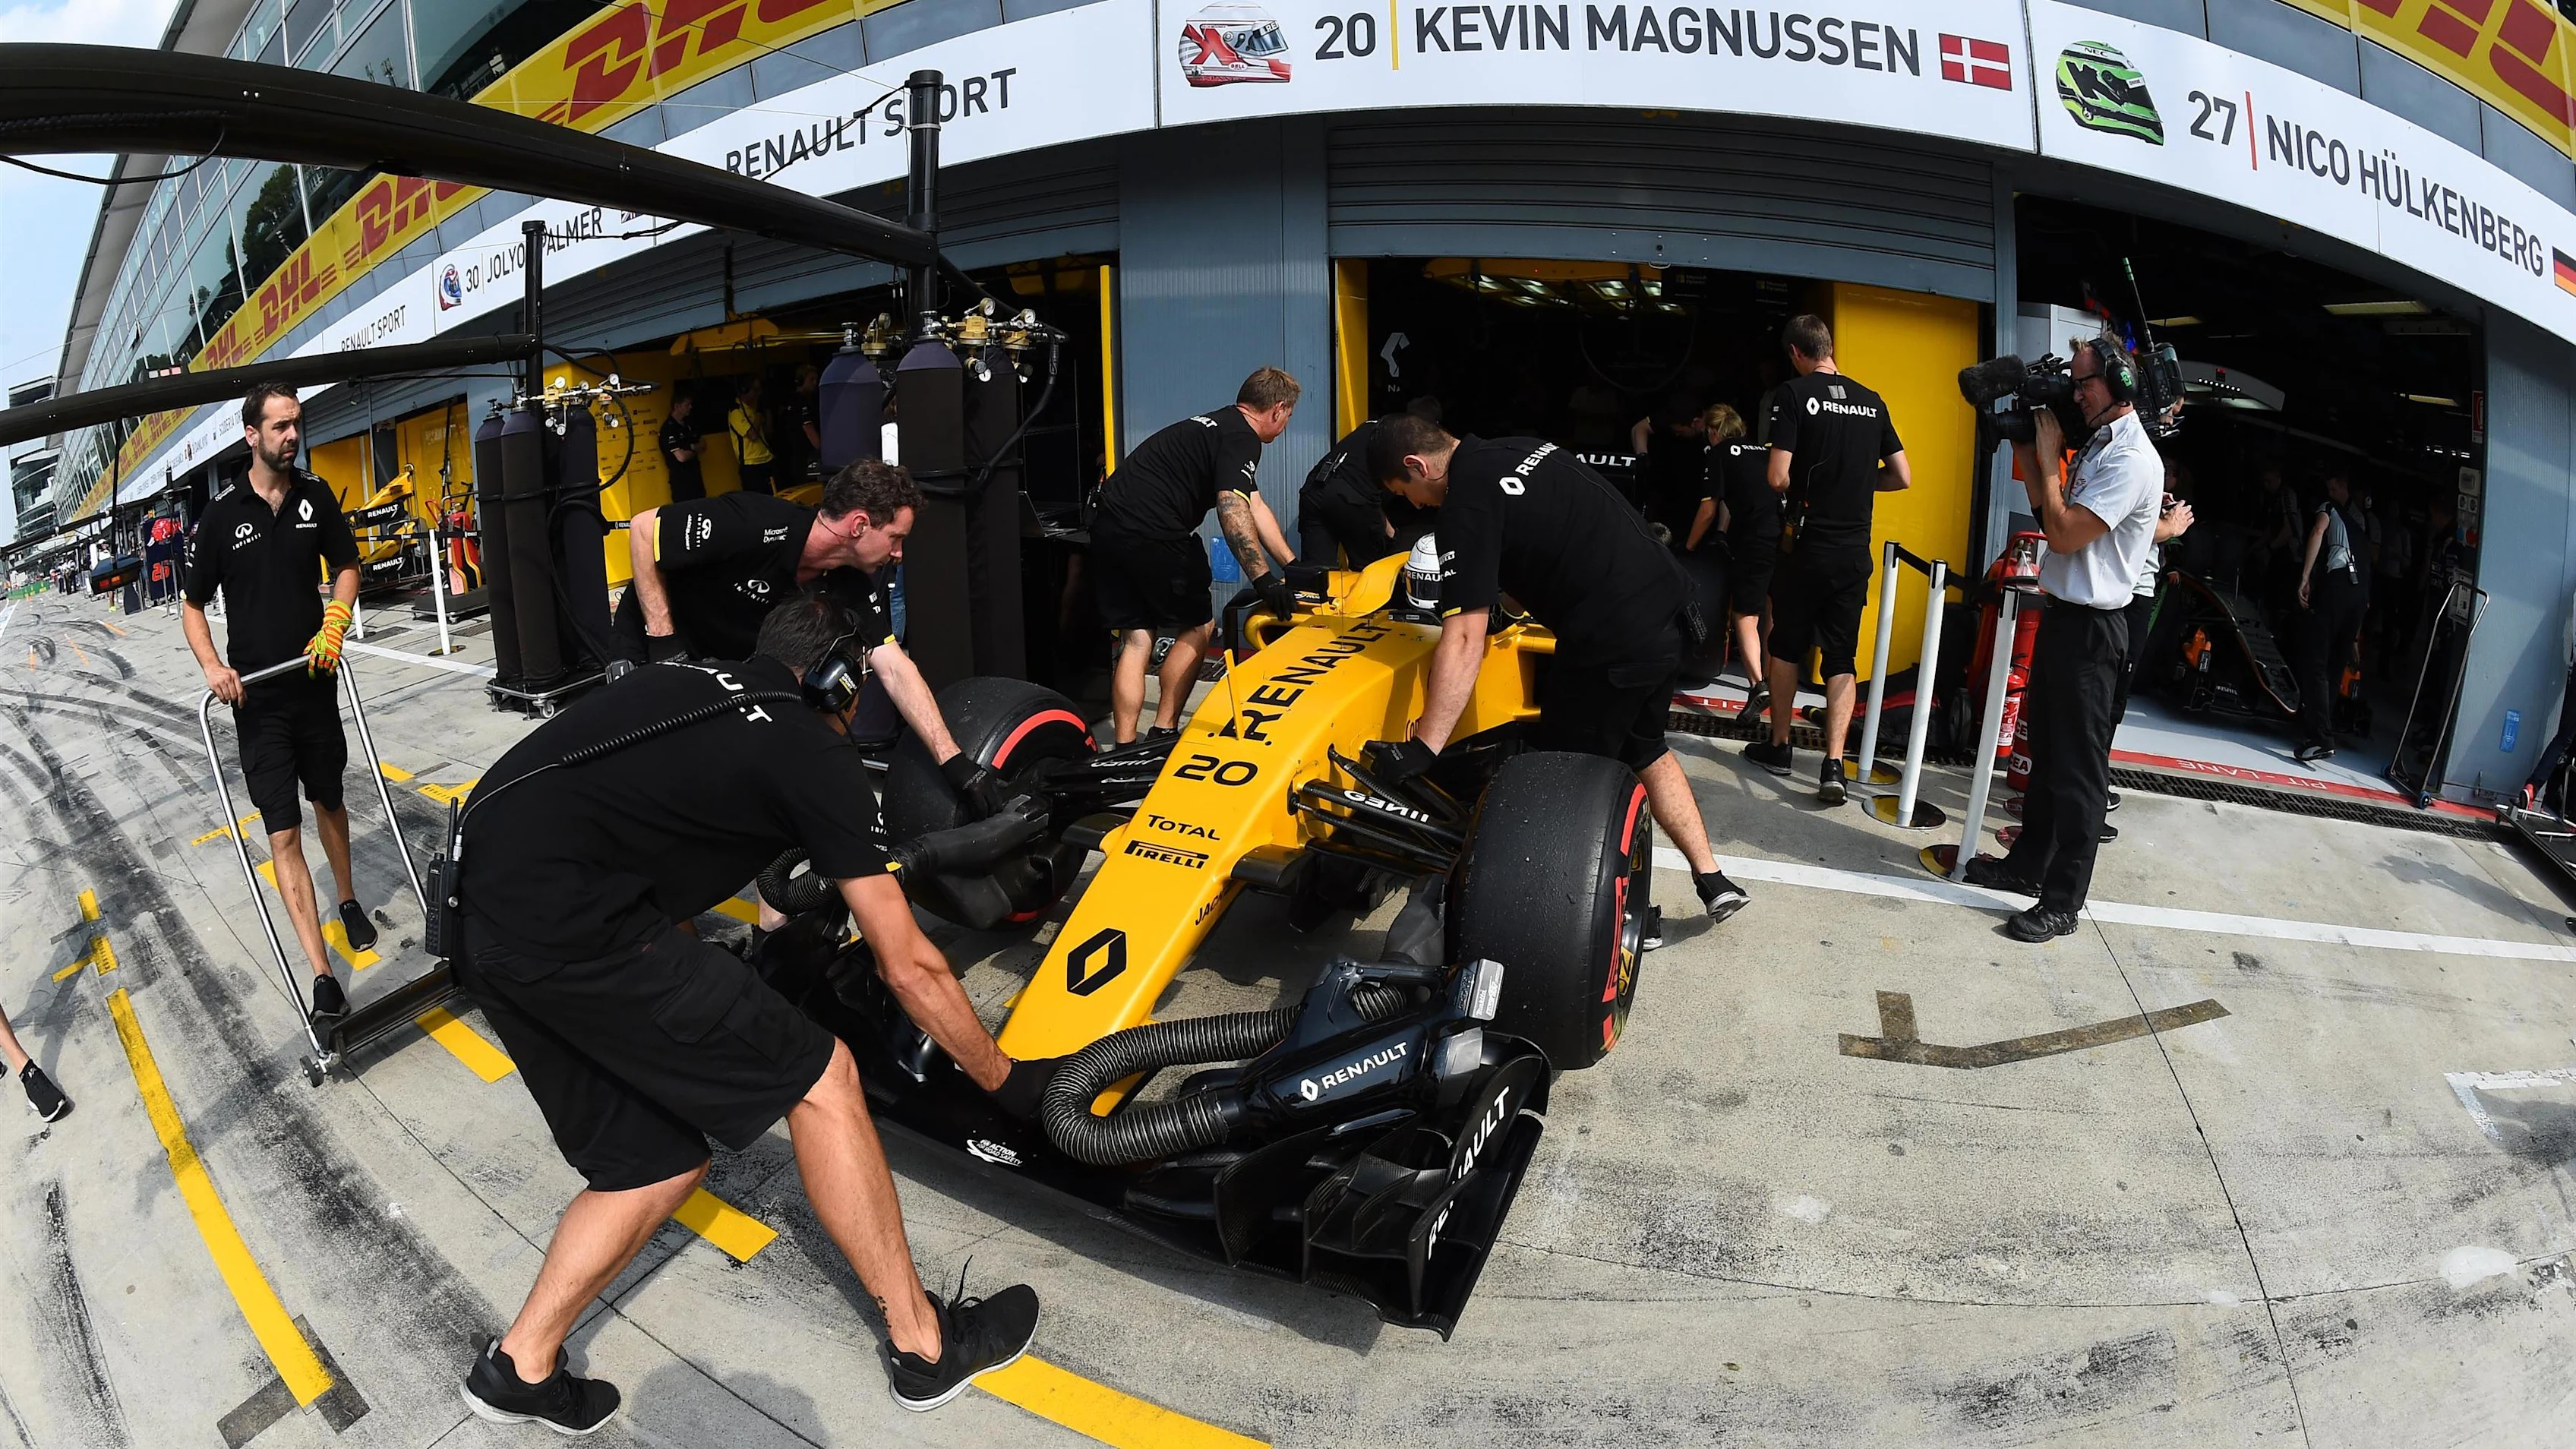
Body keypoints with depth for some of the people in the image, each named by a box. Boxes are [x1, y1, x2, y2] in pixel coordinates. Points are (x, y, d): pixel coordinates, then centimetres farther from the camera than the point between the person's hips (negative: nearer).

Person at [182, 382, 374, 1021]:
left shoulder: (315, 495, 0)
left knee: (329, 803, 20)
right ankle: (323, 978, -7)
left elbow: (346, 566, 11)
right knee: (284, 835, -5)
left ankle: (348, 900, 45)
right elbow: (193, 604, 2)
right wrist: (213, 666, -13)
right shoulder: (221, 515, -6)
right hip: (257, 698, -2)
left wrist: (334, 625, -6)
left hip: (315, 683, 3)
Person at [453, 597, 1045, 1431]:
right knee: (817, 1078, 2)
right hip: (565, 925, -8)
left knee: (659, 1161, 19)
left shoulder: (680, 683, 20)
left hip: (474, 916, 9)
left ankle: (519, 1366, 27)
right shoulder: (818, 755, 0)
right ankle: (924, 1345, 12)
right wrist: (1007, 1080, 16)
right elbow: (910, 967, 3)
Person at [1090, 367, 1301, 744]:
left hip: (1108, 528, 9)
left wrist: (1294, 565, 29)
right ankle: (1164, 731, 12)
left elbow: (1256, 508, 29)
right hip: (1153, 535, -9)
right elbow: (1233, 510, -20)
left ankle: (1125, 749, 10)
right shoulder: (1243, 439, -5)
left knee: (1135, 639, 11)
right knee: (1196, 628, 9)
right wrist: (1264, 579, -18)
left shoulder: (1216, 427, 26)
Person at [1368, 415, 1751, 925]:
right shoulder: (1521, 448, 10)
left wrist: (1421, 750, -23)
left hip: (1610, 645, -9)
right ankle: (1712, 879, 31)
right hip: (1666, 611, 9)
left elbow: (1464, 641, -22)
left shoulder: (1466, 505, -15)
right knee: (1646, 750, 27)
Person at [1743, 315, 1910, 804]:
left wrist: (1801, 490, 7)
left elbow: (1779, 478, -15)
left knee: (1787, 646, 14)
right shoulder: (1873, 402, 7)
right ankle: (1834, 765, -4)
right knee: (1841, 658, 5)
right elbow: (1903, 478, 9)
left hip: (1808, 547, -3)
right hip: (1856, 552, 4)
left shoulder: (1793, 394, -8)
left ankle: (1779, 747, 24)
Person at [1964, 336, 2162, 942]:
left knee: (2078, 768, -3)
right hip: (2062, 614, 9)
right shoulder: (2096, 445, 12)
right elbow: (2055, 522, 15)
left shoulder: (2133, 460, -17)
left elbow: (2066, 533, -22)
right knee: (2046, 751, 18)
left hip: (2091, 629, -9)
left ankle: (2062, 901, 4)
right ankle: (2028, 864, 31)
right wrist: (2028, 456, 6)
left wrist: (2047, 461, -11)